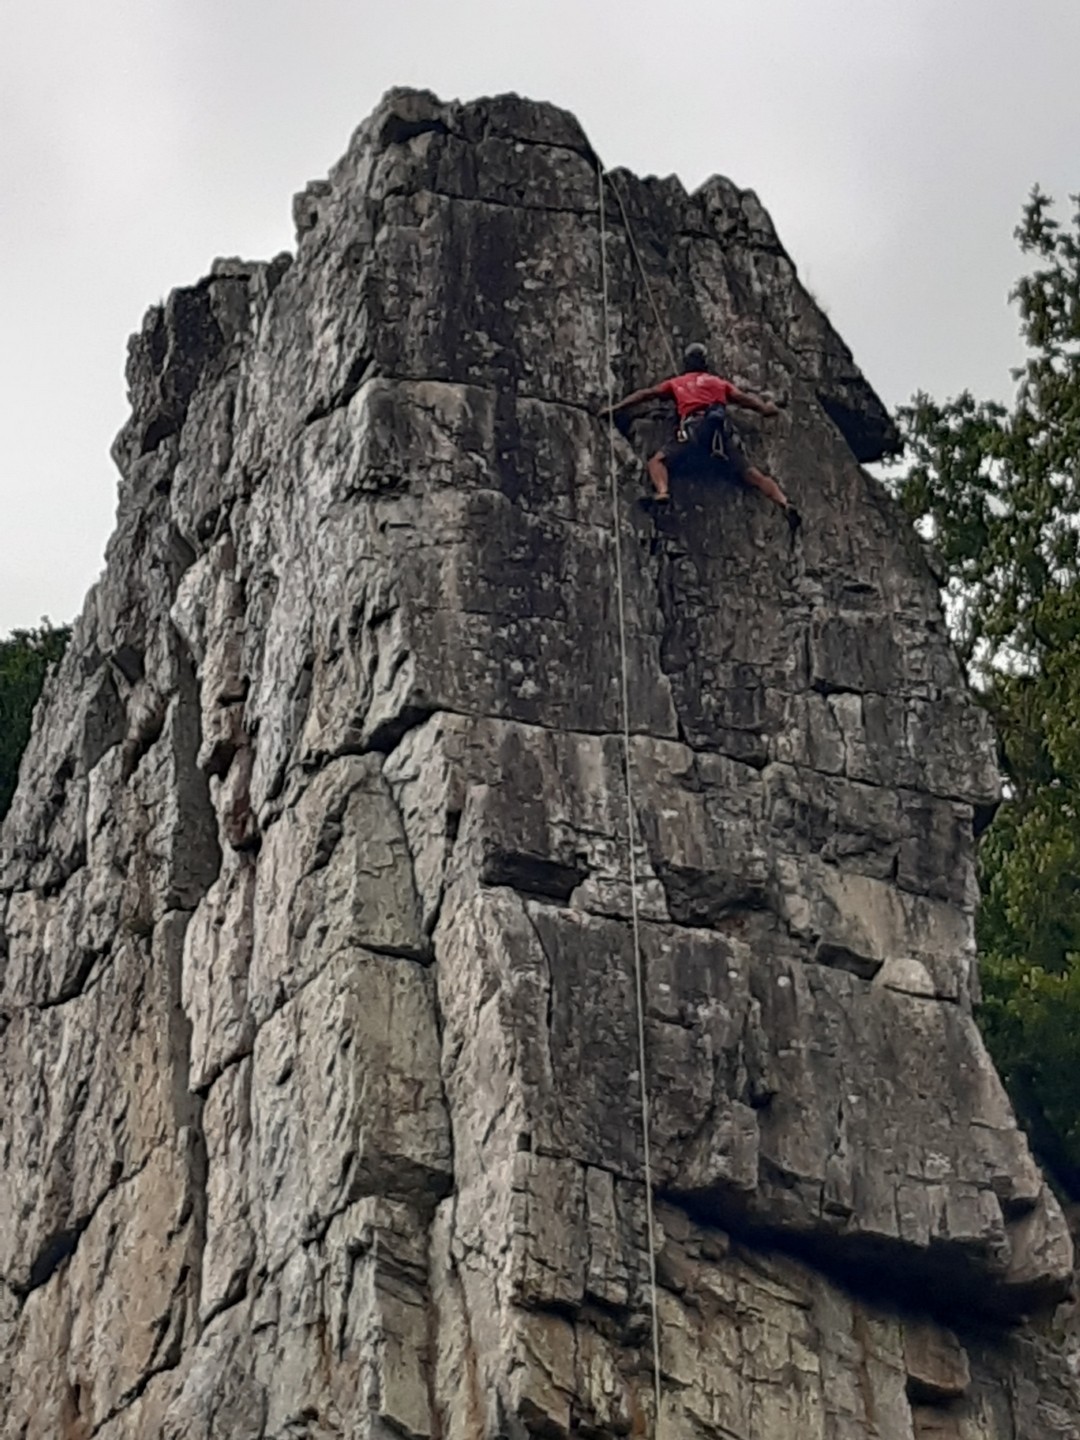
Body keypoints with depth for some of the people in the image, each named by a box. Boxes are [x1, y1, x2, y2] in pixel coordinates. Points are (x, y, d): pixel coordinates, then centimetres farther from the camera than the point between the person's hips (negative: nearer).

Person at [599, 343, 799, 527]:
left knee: (657, 461, -4)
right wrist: (764, 408, 35)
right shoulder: (720, 383, 33)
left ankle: (663, 492, -37)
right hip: (722, 429, 3)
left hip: (695, 428, -3)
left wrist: (615, 408, 32)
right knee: (748, 471, -1)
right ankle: (783, 502, -21)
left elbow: (646, 394, 28)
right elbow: (743, 398, 23)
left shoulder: (676, 383, 29)